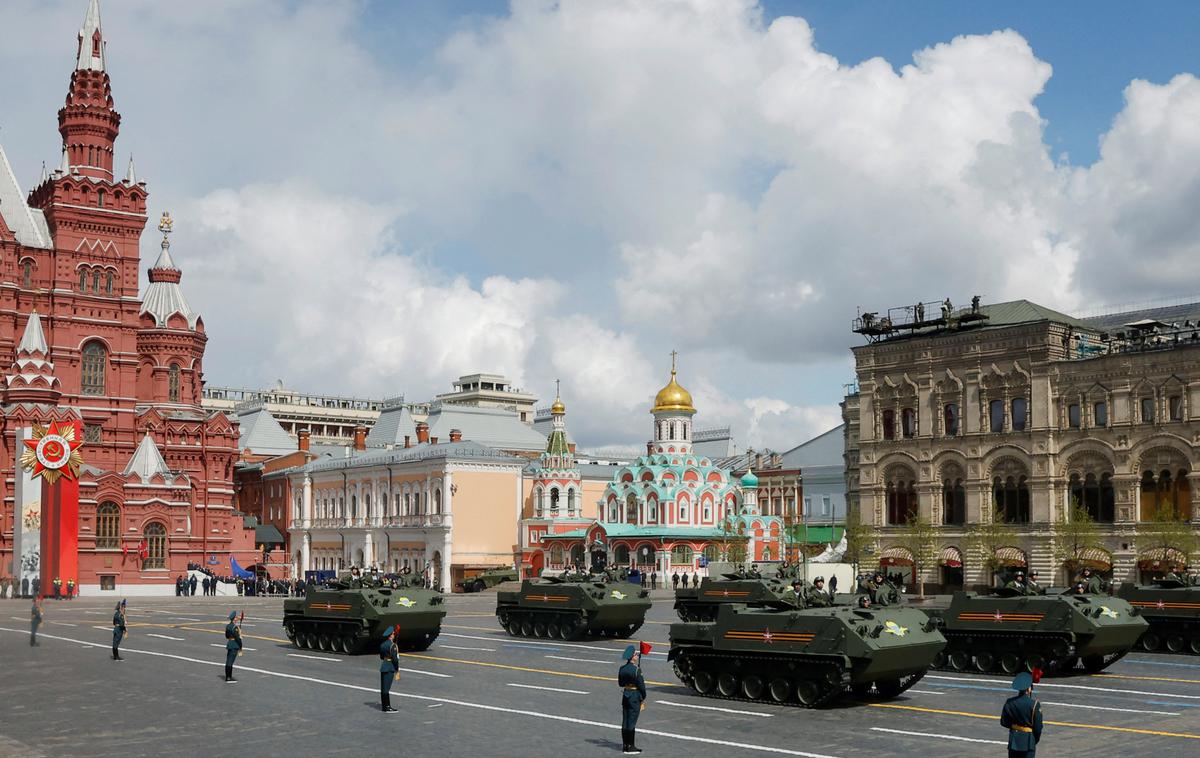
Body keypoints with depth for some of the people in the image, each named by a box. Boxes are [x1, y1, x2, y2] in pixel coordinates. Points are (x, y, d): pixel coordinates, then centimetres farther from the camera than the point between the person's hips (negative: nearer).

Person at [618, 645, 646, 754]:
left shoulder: (622, 669, 4)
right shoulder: (636, 670, -16)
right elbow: (641, 684, -13)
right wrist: (643, 698, -2)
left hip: (625, 696, 7)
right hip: (635, 696, -7)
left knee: (625, 721, 11)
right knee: (632, 721, -2)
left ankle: (625, 745, 17)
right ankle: (630, 746, 3)